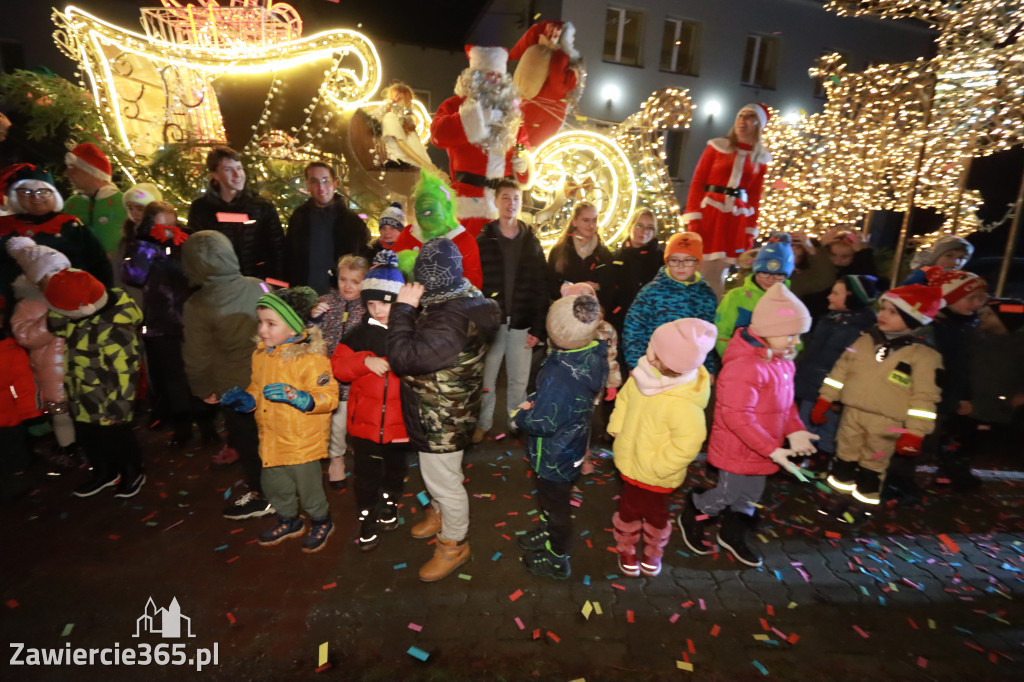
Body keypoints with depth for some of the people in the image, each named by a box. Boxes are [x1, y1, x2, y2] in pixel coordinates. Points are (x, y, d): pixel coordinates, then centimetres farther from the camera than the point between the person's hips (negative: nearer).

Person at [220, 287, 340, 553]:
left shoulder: (311, 358, -22)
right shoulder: (261, 354, 3)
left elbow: (328, 397, -25)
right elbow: (257, 390, 16)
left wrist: (294, 395, -37)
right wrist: (242, 397, -4)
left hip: (301, 442, -8)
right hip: (271, 440, 8)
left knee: (307, 487, 10)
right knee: (274, 485, 24)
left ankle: (321, 523, 38)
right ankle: (289, 521, 50)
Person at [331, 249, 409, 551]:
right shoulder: (359, 334, -3)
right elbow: (337, 366, -5)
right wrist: (364, 361, -20)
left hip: (399, 421, 0)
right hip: (365, 421, 1)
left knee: (395, 470, 22)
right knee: (366, 474, 13)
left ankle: (389, 504, 49)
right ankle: (367, 518, 35)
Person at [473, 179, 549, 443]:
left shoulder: (532, 242, 7)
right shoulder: (483, 241, 2)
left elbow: (540, 289, 3)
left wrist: (538, 328, -4)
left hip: (521, 324, 1)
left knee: (519, 381, 9)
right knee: (486, 379, 7)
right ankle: (483, 424, 26)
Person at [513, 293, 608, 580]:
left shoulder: (559, 375, -39)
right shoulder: (595, 353, -15)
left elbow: (542, 423, -30)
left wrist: (519, 415, -11)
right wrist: (534, 402, -9)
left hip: (555, 456, -7)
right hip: (573, 445, 8)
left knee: (556, 504, 18)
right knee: (552, 497, 32)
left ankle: (557, 560, 44)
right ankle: (549, 535, 58)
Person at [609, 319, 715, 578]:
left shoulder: (682, 403, -36)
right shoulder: (643, 376, -15)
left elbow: (689, 440, -33)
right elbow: (625, 397, 3)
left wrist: (657, 466, -23)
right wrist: (617, 427, -3)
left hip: (654, 475, -5)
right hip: (631, 463, 5)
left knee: (654, 513, 23)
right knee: (628, 510, 24)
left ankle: (653, 553, 54)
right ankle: (626, 550, 52)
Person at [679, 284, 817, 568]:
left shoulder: (782, 362, 2)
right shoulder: (743, 366, -30)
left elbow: (785, 402, 13)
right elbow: (736, 416, -30)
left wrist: (794, 430, -3)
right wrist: (772, 449, -27)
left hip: (759, 450, 9)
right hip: (737, 449, -9)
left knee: (750, 494, 23)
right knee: (729, 494, 9)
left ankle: (733, 535, 46)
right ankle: (692, 518, 37)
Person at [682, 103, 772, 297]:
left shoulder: (761, 158, 12)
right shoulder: (717, 146, 5)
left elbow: (755, 198, 11)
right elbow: (697, 182, -1)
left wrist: (750, 233, 5)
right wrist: (692, 219, -12)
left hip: (736, 219, 2)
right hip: (709, 211, -2)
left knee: (718, 275, 3)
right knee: (699, 270, -5)